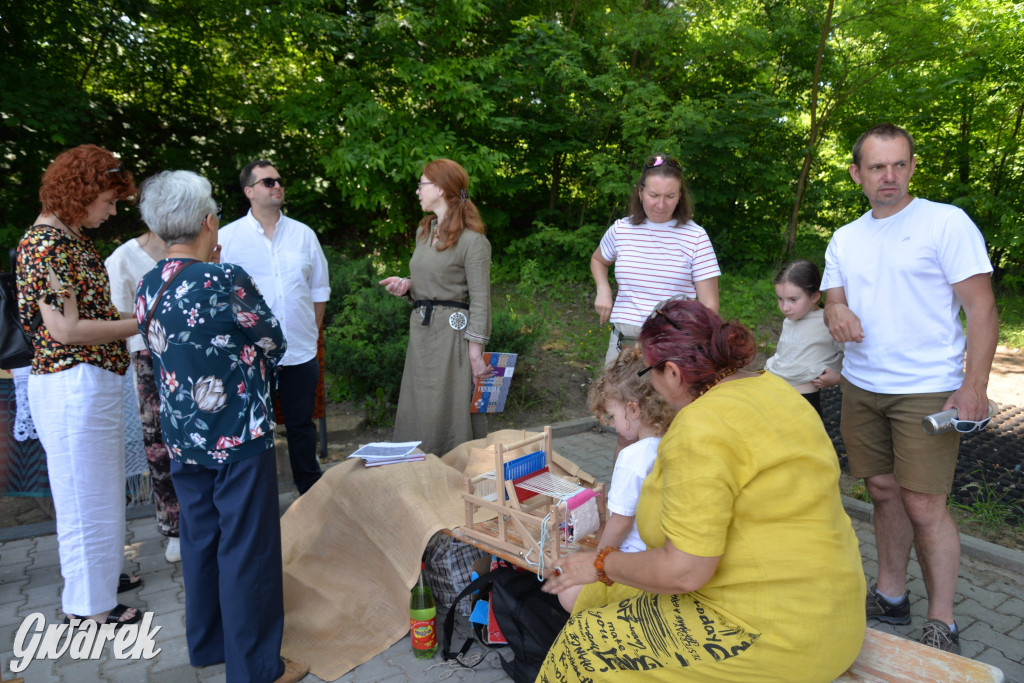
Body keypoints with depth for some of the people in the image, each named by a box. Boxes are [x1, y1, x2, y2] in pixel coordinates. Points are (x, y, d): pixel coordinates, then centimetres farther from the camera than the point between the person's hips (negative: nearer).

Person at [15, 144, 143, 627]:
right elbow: (65, 329, -22)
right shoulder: (44, 244, -17)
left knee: (100, 486, 22)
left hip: (94, 381, 10)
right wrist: (139, 324, -15)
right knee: (83, 492, 3)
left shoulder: (71, 237, 13)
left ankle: (100, 573, 40)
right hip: (73, 384, -10)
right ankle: (87, 606, 19)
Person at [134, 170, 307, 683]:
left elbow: (161, 354, 12)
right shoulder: (225, 280, -18)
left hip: (182, 438, 7)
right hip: (239, 435, -7)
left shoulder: (146, 289, 2)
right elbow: (274, 345, -7)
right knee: (247, 548, 5)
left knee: (199, 538, 20)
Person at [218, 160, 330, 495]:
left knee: (302, 425, 13)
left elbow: (319, 289, 13)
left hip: (301, 351, 2)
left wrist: (313, 333, 8)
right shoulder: (228, 237, 0)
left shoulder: (304, 234, 8)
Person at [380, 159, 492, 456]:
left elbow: (480, 300, -12)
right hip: (421, 330, 8)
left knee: (450, 415, -1)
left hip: (453, 333, -8)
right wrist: (407, 285, 3)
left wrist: (476, 353, -17)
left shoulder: (472, 240, -10)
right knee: (416, 416, 12)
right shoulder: (423, 232, 15)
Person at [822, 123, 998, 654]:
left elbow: (981, 307, -8)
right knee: (885, 493, 12)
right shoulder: (845, 239, 12)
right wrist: (837, 314, -13)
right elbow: (833, 302, 12)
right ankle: (890, 596, 25)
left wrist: (974, 385, -16)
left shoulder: (946, 222, -5)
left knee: (924, 507, -4)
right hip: (860, 389, 5)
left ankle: (941, 625, 11)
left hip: (927, 391, -5)